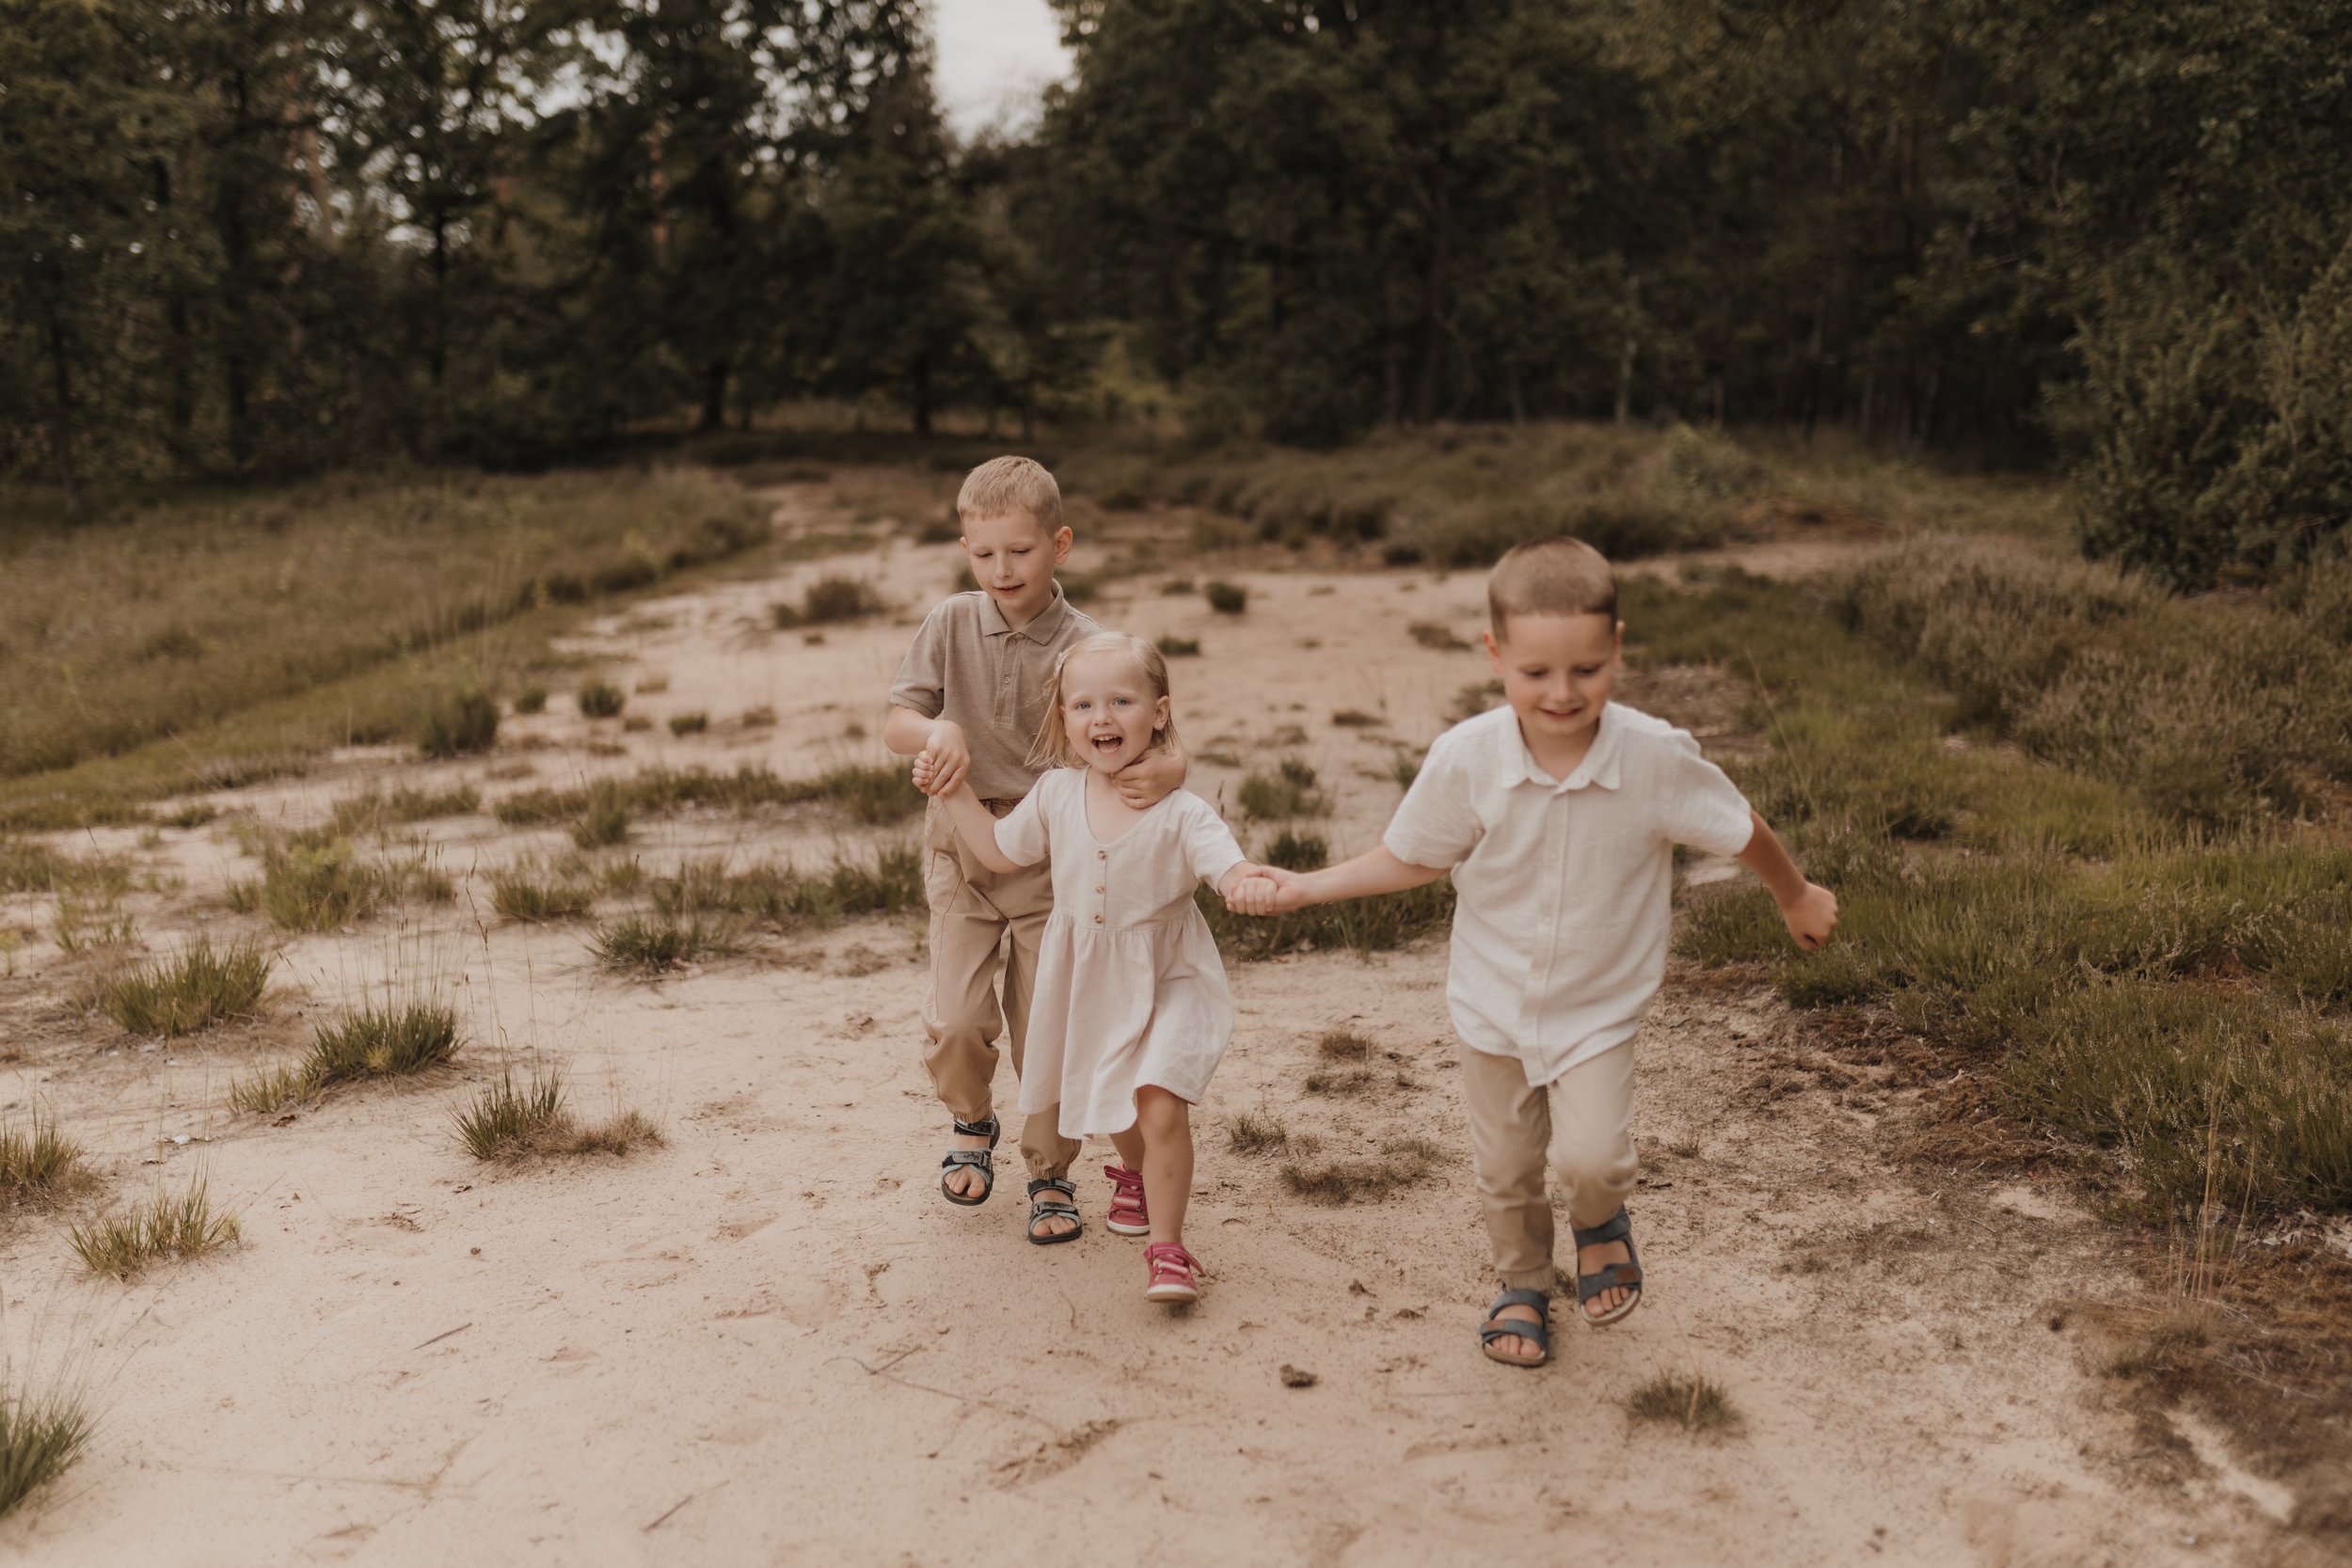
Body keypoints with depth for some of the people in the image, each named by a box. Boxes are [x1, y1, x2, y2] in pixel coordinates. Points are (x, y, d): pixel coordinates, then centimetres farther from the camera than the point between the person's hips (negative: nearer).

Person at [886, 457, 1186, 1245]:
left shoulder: (1086, 645, -8)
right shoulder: (952, 624, -2)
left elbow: (1151, 744, -8)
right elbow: (894, 721, 0)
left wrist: (1166, 771, -33)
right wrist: (935, 730, -24)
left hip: (1051, 854, -1)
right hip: (962, 846, 1)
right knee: (956, 1020, -8)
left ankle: (1050, 1173, 27)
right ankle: (972, 1123, 26)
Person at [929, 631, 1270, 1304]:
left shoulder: (1181, 811, -18)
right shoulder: (1057, 795, -4)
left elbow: (1232, 872, -28)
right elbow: (1000, 852, 11)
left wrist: (1251, 885, -51)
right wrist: (956, 793, 4)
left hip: (1166, 983, -4)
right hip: (1086, 983, 5)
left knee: (1160, 1107, -19)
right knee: (1110, 1101, 22)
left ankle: (1167, 1247, -3)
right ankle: (1135, 1172, 55)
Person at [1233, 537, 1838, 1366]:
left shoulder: (1658, 757, -23)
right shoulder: (1466, 758, -21)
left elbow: (1742, 832, -5)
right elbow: (1413, 859, -4)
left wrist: (1797, 897, 11)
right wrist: (1303, 887, -10)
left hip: (1599, 1010, -1)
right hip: (1493, 1003, 2)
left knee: (1590, 1157, -18)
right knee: (1504, 1172, 15)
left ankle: (1601, 1223, 20)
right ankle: (1523, 1285, 46)